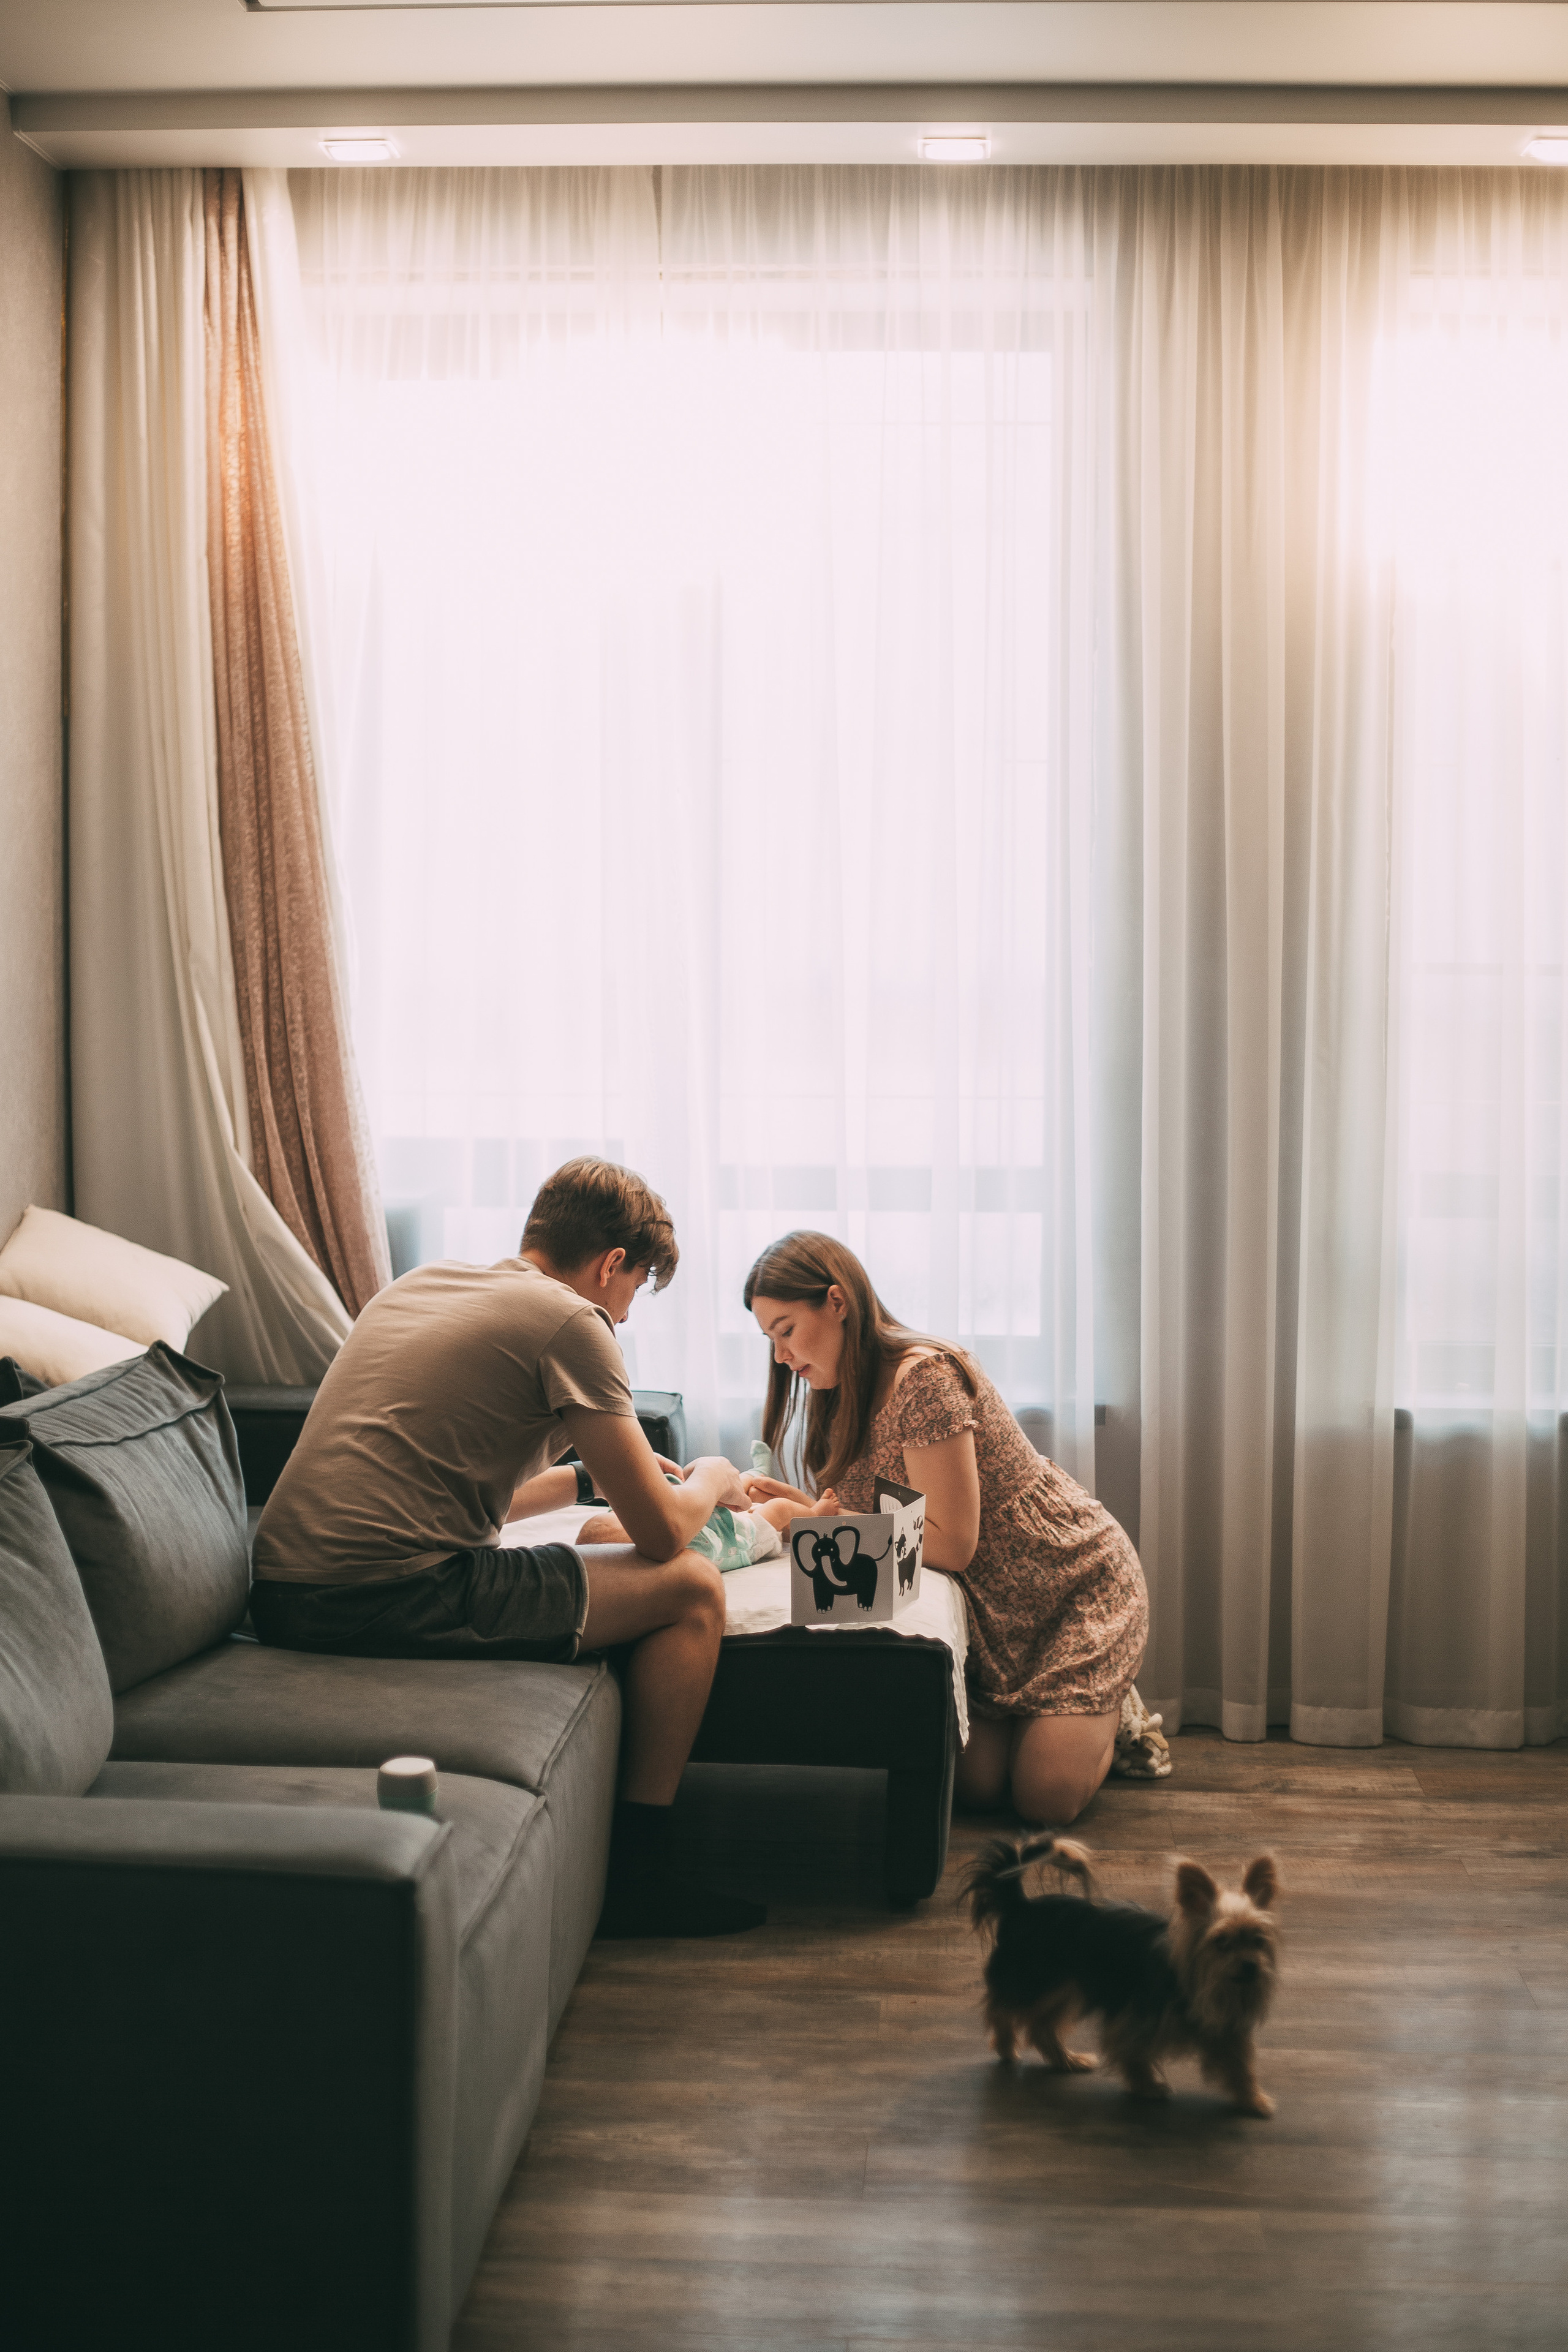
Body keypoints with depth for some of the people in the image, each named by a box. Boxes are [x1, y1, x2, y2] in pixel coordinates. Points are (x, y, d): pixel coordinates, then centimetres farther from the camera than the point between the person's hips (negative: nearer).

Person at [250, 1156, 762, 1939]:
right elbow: (661, 1533, -1)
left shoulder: (416, 1286, 21)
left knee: (565, 1562, 30)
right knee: (691, 1588, 5)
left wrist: (588, 1479, 37)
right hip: (392, 1600, -9)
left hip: (282, 1598, 9)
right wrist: (710, 1481, 20)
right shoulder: (569, 1321, -4)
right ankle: (636, 1870, 13)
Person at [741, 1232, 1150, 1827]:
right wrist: (799, 1504, -14)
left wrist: (832, 1522, -22)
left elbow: (952, 1544, -26)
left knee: (1045, 1799, -13)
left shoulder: (924, 1377, -25)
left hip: (1076, 1583, -7)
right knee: (974, 1788, -6)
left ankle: (1108, 1712, 18)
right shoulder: (838, 1397, 4)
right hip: (991, 1609, 8)